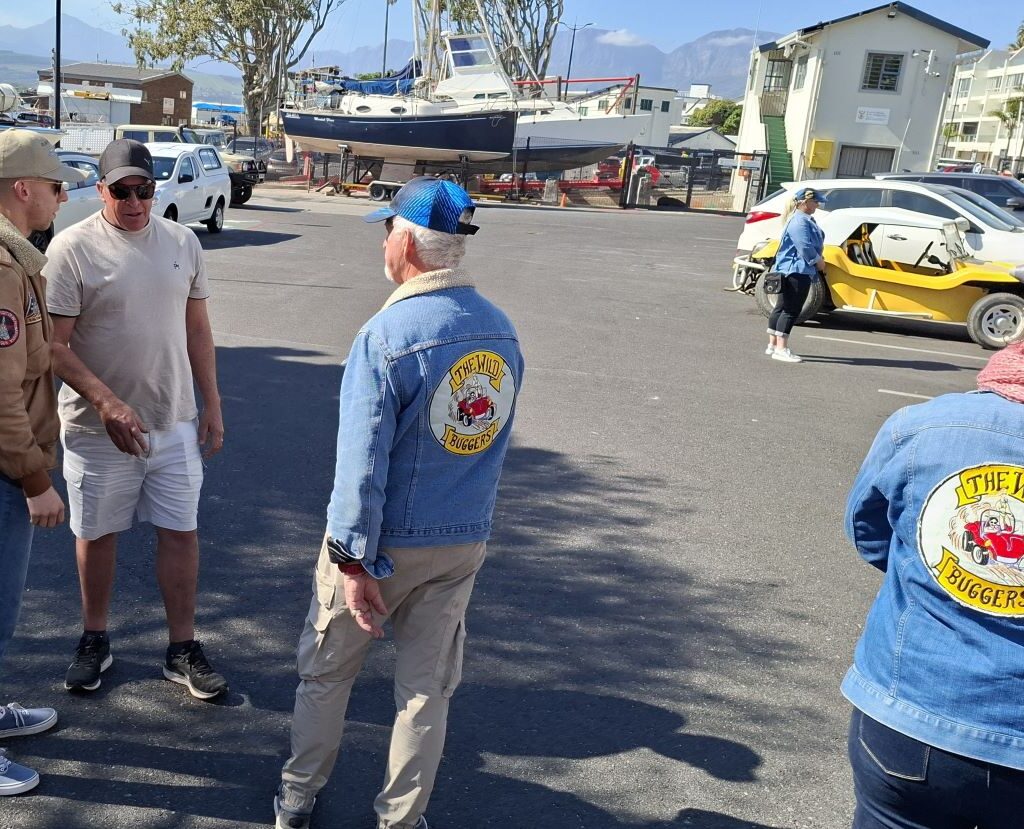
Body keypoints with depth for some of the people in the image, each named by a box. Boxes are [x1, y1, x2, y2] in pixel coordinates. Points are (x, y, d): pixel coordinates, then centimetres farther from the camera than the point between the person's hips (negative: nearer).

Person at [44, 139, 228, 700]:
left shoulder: (182, 243, 4)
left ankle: (183, 649, 20)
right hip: (97, 427, -3)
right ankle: (94, 641, 31)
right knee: (96, 532, 11)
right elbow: (55, 346, -13)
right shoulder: (72, 248, -10)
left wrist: (212, 404, 9)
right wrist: (109, 405, -22)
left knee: (180, 530, 7)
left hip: (175, 422, 3)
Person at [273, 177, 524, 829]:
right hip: (466, 543, 5)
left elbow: (362, 463, -22)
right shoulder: (504, 332, -2)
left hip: (385, 544, -4)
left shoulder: (387, 335, -21)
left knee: (326, 675, 18)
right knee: (429, 687, 16)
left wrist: (353, 561, -16)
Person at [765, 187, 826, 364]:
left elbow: (814, 243, 22)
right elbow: (805, 246, -23)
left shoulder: (806, 220, 17)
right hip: (797, 270, -11)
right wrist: (818, 261, -11)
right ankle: (781, 349, -11)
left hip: (793, 270, 11)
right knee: (791, 310, -10)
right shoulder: (800, 221, -17)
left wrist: (818, 259, 10)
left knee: (782, 308, 14)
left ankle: (773, 345, 22)